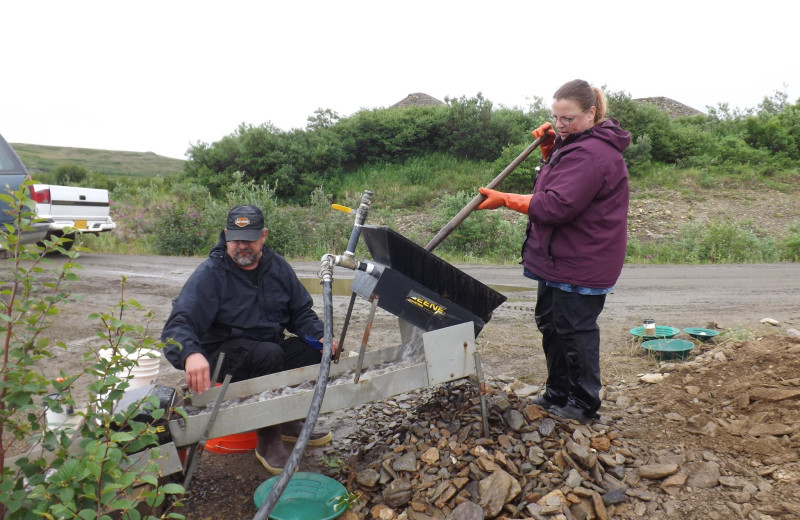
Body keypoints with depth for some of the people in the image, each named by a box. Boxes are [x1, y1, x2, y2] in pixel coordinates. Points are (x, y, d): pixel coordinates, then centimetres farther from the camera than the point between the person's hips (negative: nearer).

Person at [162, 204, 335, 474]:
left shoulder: (277, 266, 2)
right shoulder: (210, 273, -13)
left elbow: (301, 312, 8)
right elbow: (179, 323, -25)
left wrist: (320, 337, -12)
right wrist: (190, 354, -47)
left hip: (271, 347, 6)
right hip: (223, 354, -5)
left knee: (320, 351, -15)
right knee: (270, 354, -35)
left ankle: (289, 421, 6)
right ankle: (267, 439, -16)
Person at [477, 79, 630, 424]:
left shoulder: (591, 154, -23)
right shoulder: (575, 143, 12)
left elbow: (558, 206, -28)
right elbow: (558, 177, 23)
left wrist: (505, 200, -21)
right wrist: (549, 148, 5)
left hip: (581, 265, -11)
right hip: (559, 256, 11)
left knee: (575, 330, 3)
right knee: (551, 324, 19)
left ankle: (583, 405, 21)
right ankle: (558, 393, 34)